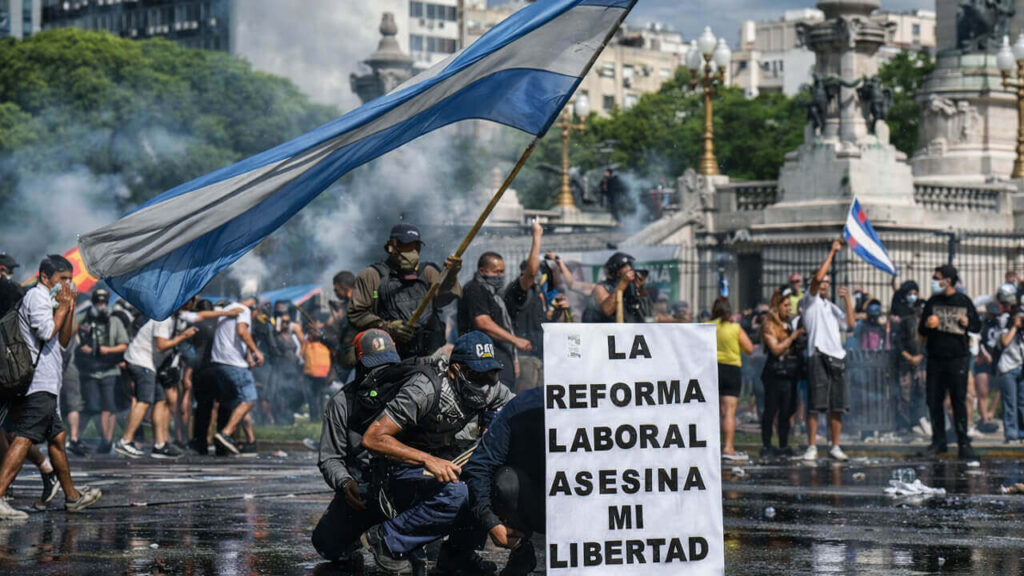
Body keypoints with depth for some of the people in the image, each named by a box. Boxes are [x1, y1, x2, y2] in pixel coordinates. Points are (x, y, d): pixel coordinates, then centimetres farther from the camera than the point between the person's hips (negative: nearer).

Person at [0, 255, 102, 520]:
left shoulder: (45, 299, 24)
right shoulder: (36, 297, -7)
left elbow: (63, 341, 23)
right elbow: (47, 332, -20)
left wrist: (70, 308, 14)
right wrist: (62, 306, -7)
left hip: (44, 385, 11)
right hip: (40, 383, -11)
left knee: (57, 437, 17)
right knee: (24, 439, -18)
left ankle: (72, 496, 27)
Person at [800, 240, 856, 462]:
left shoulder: (833, 307, 24)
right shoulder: (810, 301, 5)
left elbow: (850, 324, 11)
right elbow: (818, 277, -10)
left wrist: (847, 299, 5)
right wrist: (832, 252, -5)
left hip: (837, 356, 6)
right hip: (818, 356, -6)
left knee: (837, 406, 5)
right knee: (814, 405, -8)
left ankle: (835, 446, 11)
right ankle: (812, 447, -6)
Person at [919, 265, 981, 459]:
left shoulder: (963, 301, 3)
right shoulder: (933, 302, 10)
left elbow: (978, 326, 11)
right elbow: (921, 331, 13)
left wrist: (967, 323, -11)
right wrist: (926, 325, -9)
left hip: (958, 357, -3)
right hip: (936, 358, 3)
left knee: (959, 401, -4)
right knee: (934, 401, 3)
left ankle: (964, 444, -1)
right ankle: (938, 442, 14)